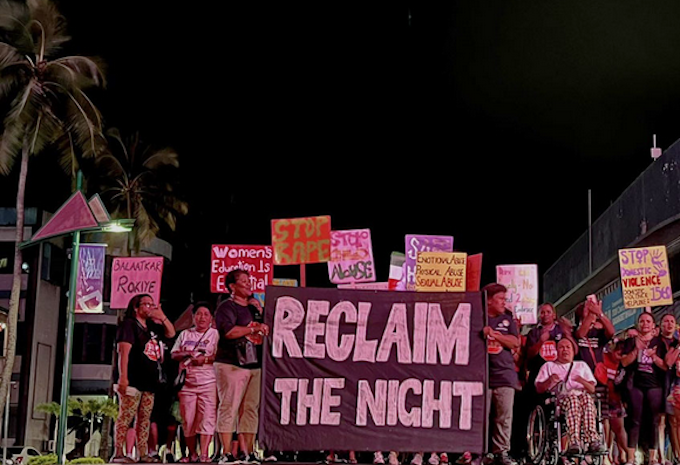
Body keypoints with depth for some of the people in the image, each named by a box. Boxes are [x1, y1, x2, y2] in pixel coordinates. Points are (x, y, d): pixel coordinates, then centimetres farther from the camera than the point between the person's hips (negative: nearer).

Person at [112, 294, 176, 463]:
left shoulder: (152, 326, 18)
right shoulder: (129, 325, -4)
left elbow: (171, 333, 25)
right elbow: (124, 351, -12)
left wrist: (162, 317, 7)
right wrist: (123, 377, -21)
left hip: (149, 381, 8)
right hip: (133, 380, -8)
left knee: (144, 419, 8)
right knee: (126, 416, -9)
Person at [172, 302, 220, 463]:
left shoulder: (215, 334, 8)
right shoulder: (185, 334, 19)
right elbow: (174, 354, 17)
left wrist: (205, 359, -14)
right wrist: (185, 354, -2)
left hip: (208, 382, -3)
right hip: (187, 382, 3)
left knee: (207, 417, -13)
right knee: (188, 419, 3)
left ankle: (204, 454, -16)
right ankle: (192, 454, 14)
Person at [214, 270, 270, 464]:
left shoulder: (254, 307, 22)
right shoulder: (227, 307, -2)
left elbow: (265, 330, 28)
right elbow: (228, 331, -17)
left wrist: (260, 313, 12)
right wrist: (254, 328, -11)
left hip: (255, 364, 7)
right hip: (232, 365, -7)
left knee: (250, 409, 5)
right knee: (229, 408, -9)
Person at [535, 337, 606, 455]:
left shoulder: (582, 365, 30)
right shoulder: (549, 366, 26)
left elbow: (592, 389, 18)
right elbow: (539, 389, 14)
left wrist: (582, 381, -4)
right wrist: (550, 381, -7)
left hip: (582, 395, 2)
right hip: (560, 398, -2)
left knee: (587, 398, -37)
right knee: (572, 399, -39)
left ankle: (592, 441, -54)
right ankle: (574, 442, -59)